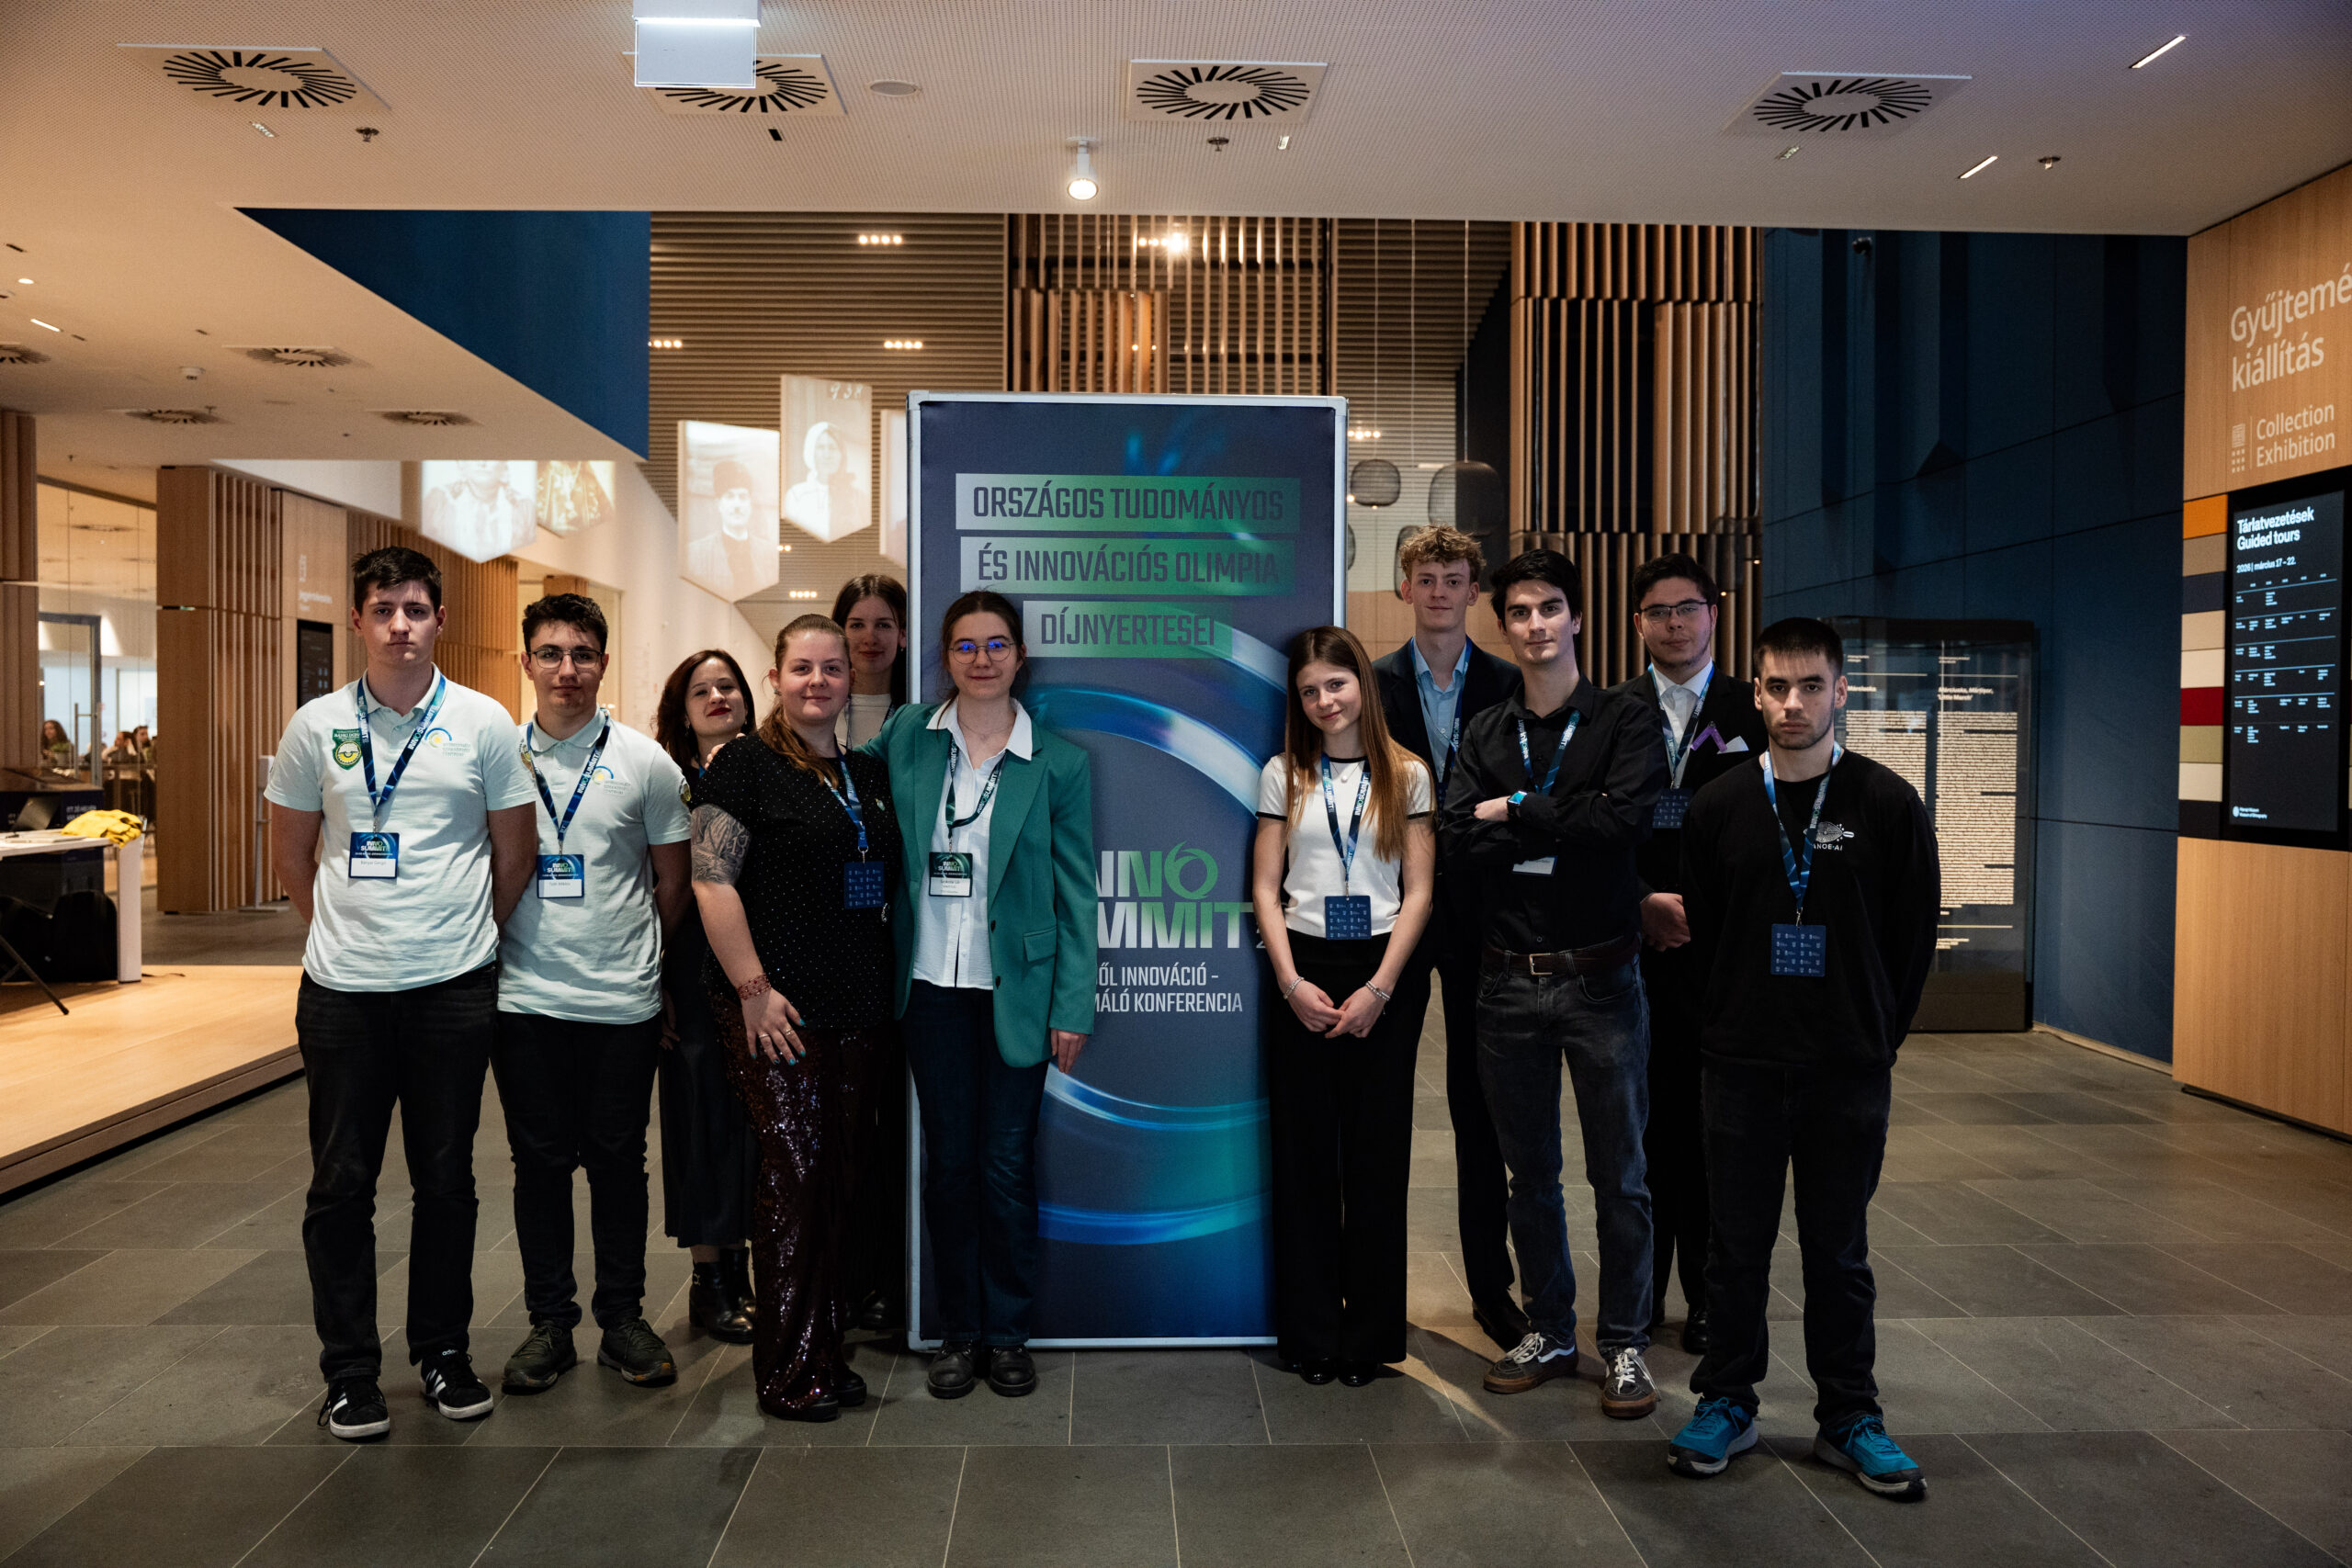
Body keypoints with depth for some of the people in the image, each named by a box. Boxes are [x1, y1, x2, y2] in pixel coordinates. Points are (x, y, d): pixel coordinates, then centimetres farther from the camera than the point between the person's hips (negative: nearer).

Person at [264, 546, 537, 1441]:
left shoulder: (483, 723, -1)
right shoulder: (316, 727, 3)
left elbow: (514, 856, 7)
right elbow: (290, 853, 13)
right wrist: (346, 929, 14)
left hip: (454, 988, 0)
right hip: (342, 990, 1)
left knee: (447, 1180, 9)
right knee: (341, 1183, 6)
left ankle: (442, 1350, 25)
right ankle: (350, 1370, 19)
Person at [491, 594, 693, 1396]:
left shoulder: (645, 761, 0)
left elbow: (673, 883, 7)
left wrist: (628, 953, 9)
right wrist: (519, 949, 5)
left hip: (624, 1002, -1)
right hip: (526, 1000, 1)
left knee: (618, 1159, 7)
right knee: (540, 1161, 8)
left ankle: (623, 1318, 20)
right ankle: (549, 1322, 21)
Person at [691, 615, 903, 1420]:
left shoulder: (869, 774, 15)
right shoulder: (744, 764, -4)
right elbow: (711, 881, -11)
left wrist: (883, 982, 14)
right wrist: (754, 988, -15)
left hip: (857, 1010, 6)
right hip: (777, 1011, -6)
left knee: (837, 1180, 10)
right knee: (793, 1178, -5)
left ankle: (826, 1353, 21)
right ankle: (786, 1373, 7)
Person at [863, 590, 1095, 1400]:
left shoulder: (1059, 764, -2)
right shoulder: (905, 735, 3)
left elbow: (1075, 893, -1)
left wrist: (1073, 1006, -4)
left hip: (1015, 990, -2)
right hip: (931, 985, 2)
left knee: (1007, 1165, 4)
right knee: (948, 1160, 9)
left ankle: (1008, 1332, 21)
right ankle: (959, 1330, 23)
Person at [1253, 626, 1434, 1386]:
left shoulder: (1406, 774, 4)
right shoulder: (1283, 774, 6)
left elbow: (1418, 892, 1)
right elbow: (1265, 888, 4)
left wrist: (1378, 988, -8)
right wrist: (1292, 983, -7)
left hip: (1384, 976, 0)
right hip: (1303, 972, 1)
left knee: (1377, 1154, 4)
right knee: (1305, 1155, 4)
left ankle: (1370, 1333, 16)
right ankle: (1310, 1333, 16)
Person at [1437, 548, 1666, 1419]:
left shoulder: (1624, 724, 0)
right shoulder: (1484, 736, 10)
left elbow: (1625, 820, -19)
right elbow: (1457, 844, -5)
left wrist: (1516, 810, -11)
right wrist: (1566, 832, -12)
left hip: (1600, 979, -3)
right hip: (1510, 981, 3)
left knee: (1619, 1175, 5)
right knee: (1529, 1172, 13)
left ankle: (1624, 1343, 19)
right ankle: (1548, 1332, 27)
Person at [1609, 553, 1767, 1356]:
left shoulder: (1754, 711, 7)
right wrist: (1645, 903, -7)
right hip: (1633, 939, 1)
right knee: (1640, 1117, 5)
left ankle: (1709, 1296, 14)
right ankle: (1638, 1290, 16)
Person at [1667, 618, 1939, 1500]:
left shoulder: (1888, 805, -2)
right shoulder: (1719, 807, 2)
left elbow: (1914, 937, 3)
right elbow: (1701, 932, 8)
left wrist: (1874, 1037, 4)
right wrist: (1728, 1029, 6)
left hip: (1849, 1071, -1)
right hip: (1741, 1065, 1)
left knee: (1839, 1250, 9)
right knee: (1737, 1245, 9)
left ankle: (1848, 1417, 23)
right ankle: (1726, 1403, 23)